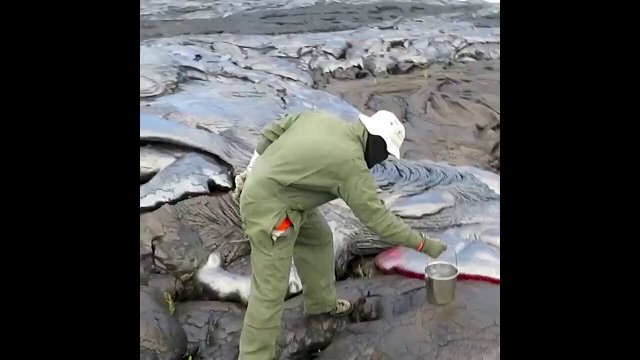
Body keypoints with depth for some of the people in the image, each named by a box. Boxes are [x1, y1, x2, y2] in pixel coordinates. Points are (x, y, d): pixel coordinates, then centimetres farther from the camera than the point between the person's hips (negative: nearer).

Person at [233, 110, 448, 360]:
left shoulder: (320, 118, 1)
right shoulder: (352, 165, -20)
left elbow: (270, 134, 8)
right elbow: (378, 219, -17)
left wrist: (251, 174, 15)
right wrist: (422, 243, -8)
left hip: (264, 189, 10)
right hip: (270, 211, -10)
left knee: (318, 238, 24)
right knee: (271, 290, -2)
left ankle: (321, 302, 45)